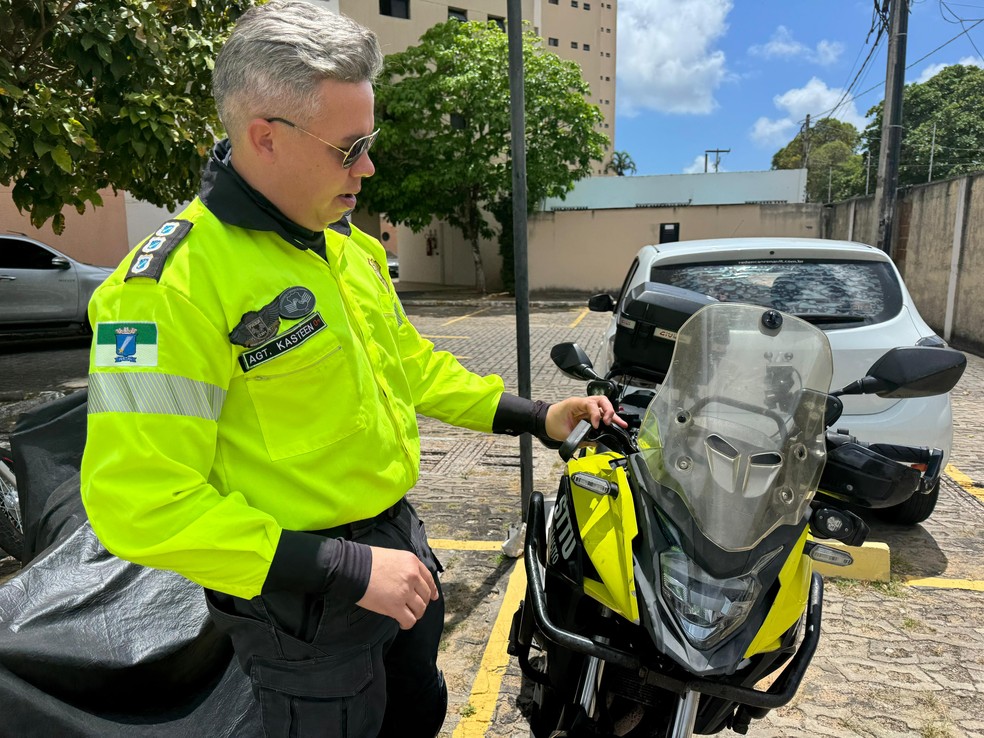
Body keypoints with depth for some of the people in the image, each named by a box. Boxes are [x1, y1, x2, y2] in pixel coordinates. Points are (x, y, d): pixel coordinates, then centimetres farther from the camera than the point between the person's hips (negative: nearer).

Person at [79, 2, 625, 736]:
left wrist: (536, 417, 6)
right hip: (303, 598, -7)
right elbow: (141, 501, -25)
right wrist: (347, 568, -26)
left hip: (401, 537, 8)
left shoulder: (349, 245, 3)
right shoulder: (172, 283, -24)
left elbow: (411, 363, 13)